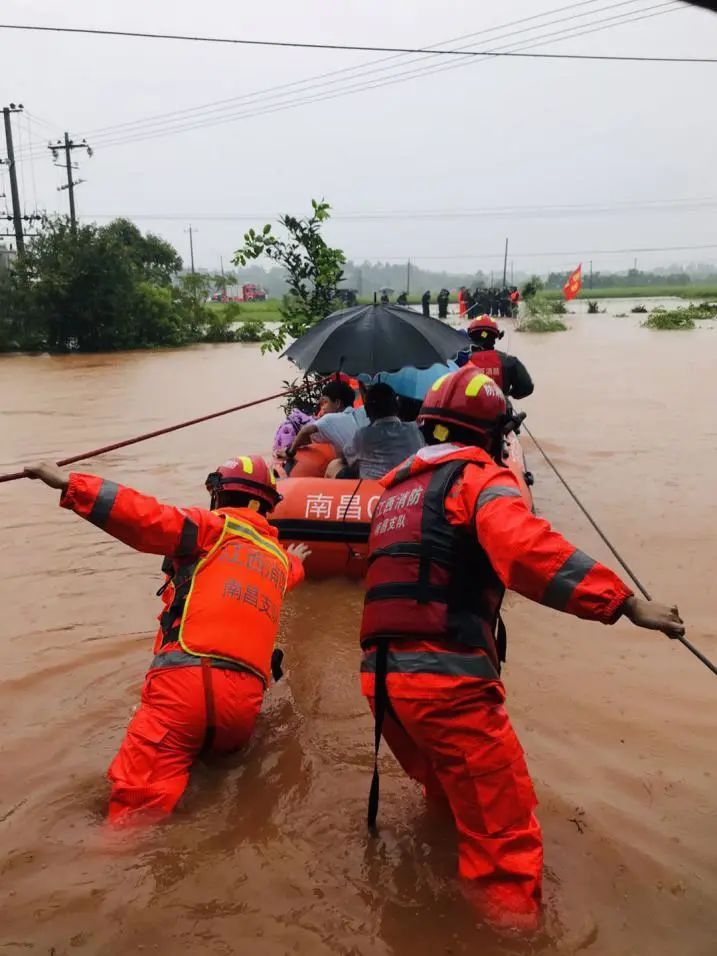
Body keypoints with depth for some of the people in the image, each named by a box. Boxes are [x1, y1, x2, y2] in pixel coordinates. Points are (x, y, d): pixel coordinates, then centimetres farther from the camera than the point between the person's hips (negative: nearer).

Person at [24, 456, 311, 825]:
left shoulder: (216, 526, 10)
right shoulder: (280, 557, 27)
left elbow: (148, 519, -7)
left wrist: (71, 484, -5)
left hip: (187, 680, -6)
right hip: (244, 702, 6)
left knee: (137, 801, -13)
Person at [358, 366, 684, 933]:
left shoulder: (395, 488, 21)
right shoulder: (478, 476, -3)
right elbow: (526, 549, -22)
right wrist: (626, 601, -24)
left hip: (382, 677, 8)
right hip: (448, 680, -8)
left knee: (453, 797, 29)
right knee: (503, 835, 1)